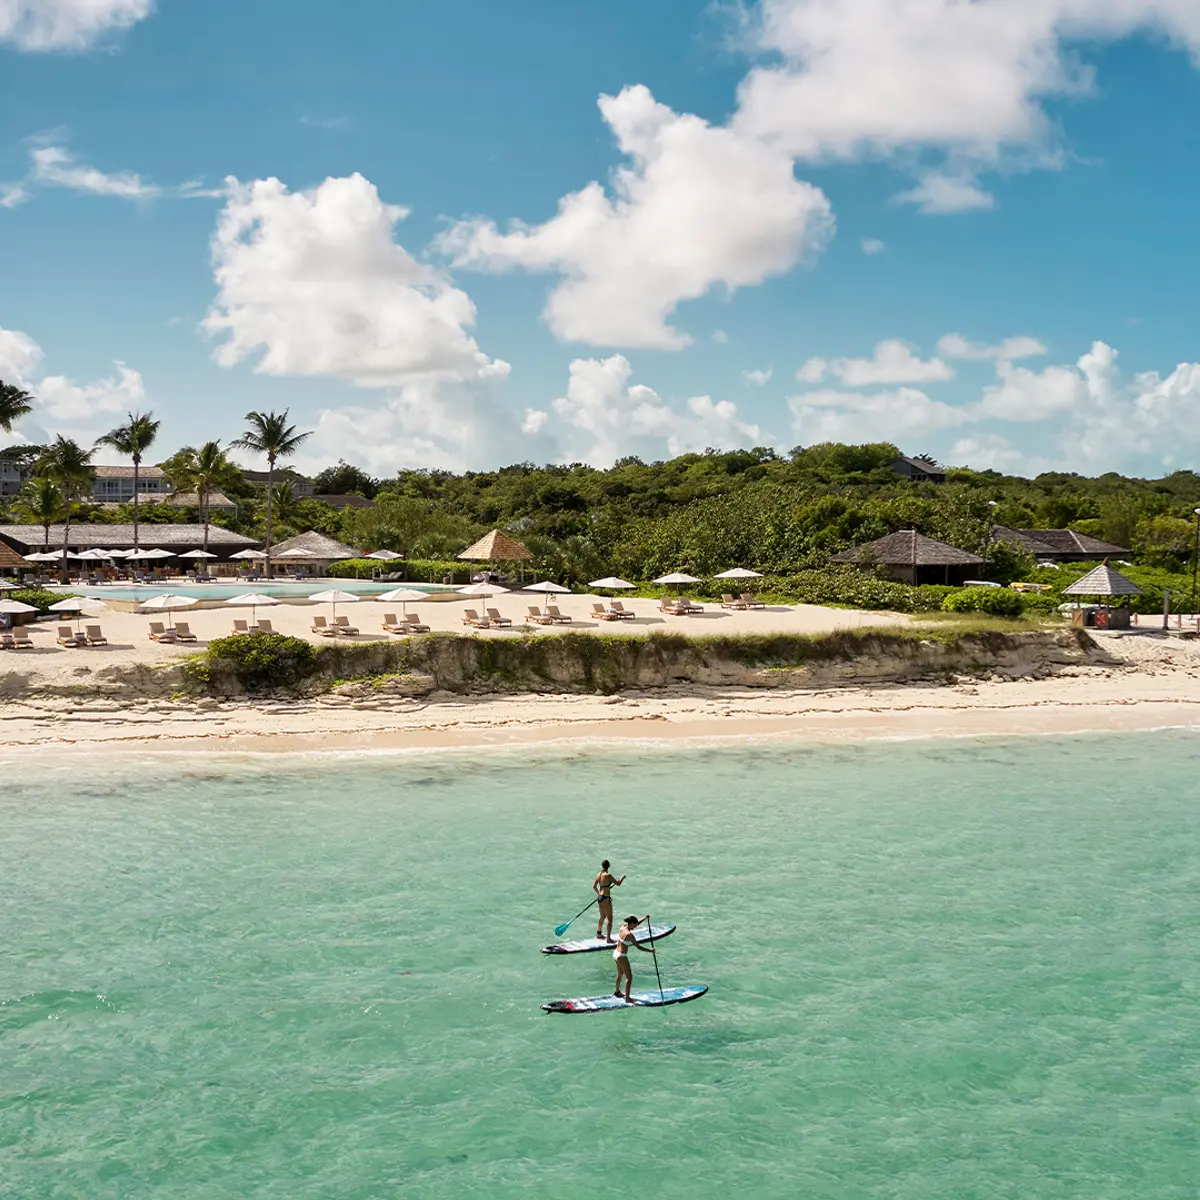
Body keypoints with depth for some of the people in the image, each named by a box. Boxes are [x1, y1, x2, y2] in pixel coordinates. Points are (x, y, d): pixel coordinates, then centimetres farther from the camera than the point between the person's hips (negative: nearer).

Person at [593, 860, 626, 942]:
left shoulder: (599, 875, 3)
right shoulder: (608, 875, -19)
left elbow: (594, 886, 13)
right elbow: (618, 884, -12)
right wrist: (622, 877, 7)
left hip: (600, 898, 8)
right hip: (606, 899, -8)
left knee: (602, 916, 25)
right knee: (610, 919, 0)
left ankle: (599, 933, 38)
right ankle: (608, 938, 0)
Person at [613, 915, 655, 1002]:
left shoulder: (623, 927, -2)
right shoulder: (629, 935, -25)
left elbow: (635, 924, 15)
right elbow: (638, 946, -20)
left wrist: (645, 918, 12)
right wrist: (650, 950, -11)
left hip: (615, 953, 9)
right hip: (622, 957, -9)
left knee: (620, 974, 29)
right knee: (629, 977, -1)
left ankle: (617, 992, 47)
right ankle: (627, 999, -1)